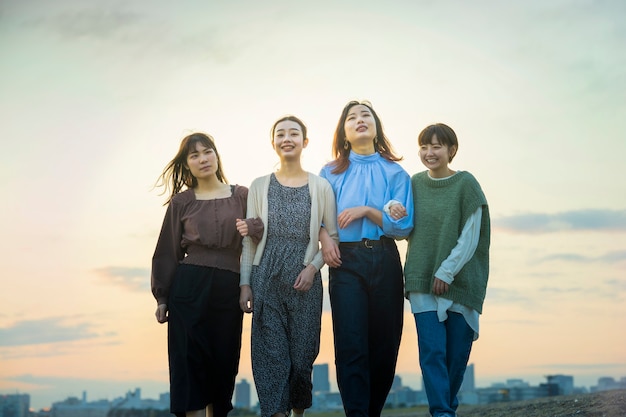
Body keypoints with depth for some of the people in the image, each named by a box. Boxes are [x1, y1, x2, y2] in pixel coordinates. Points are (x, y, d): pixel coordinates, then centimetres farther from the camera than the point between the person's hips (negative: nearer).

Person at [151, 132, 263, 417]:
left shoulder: (241, 196, 9)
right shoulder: (181, 202, 6)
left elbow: (262, 230, 10)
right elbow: (168, 252, 7)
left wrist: (252, 228, -13)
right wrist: (162, 297, 3)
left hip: (229, 289, 1)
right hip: (189, 286, -1)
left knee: (223, 360, 4)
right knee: (190, 359, -6)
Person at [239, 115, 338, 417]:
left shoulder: (320, 186, 4)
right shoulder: (260, 186, 7)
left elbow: (333, 236, 6)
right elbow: (249, 239, 6)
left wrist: (313, 267, -9)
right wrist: (245, 283, 0)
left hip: (305, 279, 0)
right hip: (267, 279, 0)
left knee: (302, 351, 4)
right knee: (270, 352, -3)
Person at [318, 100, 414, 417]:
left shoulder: (394, 172, 9)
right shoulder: (331, 172, 12)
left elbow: (403, 226, 0)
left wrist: (366, 210, -10)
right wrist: (324, 239, -11)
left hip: (384, 261, 1)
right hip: (346, 261, -1)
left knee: (385, 343, 3)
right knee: (351, 346, -11)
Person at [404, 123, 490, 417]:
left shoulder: (465, 183, -3)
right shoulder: (415, 183, 8)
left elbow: (470, 238, -6)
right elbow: (407, 230, 12)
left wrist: (446, 272, -12)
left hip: (459, 280, -2)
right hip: (422, 281, 2)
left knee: (457, 352, 4)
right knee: (432, 351, -8)